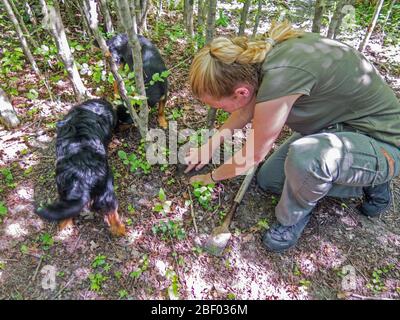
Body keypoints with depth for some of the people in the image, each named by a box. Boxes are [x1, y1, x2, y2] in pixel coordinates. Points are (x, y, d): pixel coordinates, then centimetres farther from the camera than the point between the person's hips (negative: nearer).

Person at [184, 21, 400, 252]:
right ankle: (367, 184, 16)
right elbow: (247, 108, 9)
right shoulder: (261, 55, -11)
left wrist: (211, 177, -2)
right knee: (267, 180, 10)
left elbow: (252, 156, -20)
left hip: (381, 144, -8)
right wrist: (209, 147, 12)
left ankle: (292, 219, -4)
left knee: (304, 156, -39)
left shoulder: (281, 77, -36)